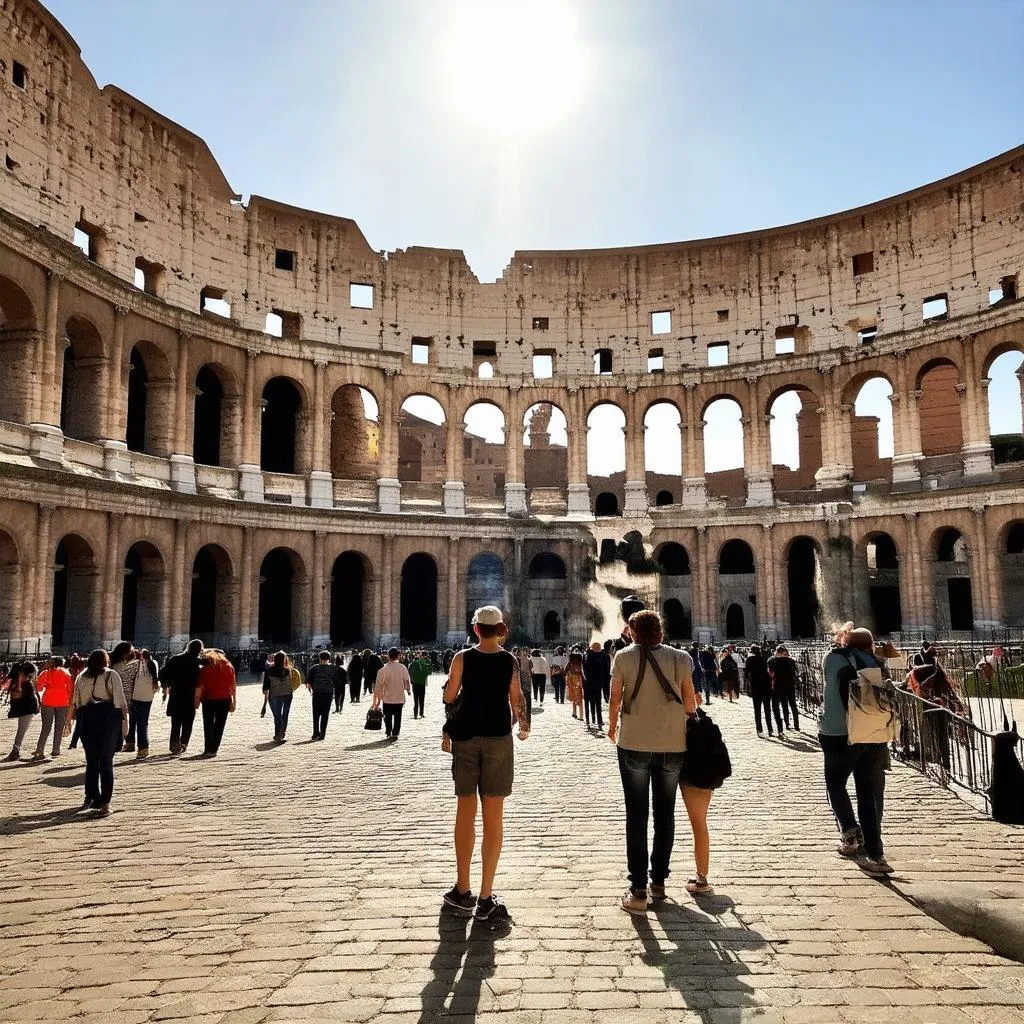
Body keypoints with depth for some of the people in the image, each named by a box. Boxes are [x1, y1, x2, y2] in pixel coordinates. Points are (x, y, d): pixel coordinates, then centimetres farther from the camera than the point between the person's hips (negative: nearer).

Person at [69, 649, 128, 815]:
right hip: (109, 716, -2)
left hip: (86, 717, 2)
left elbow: (74, 702, 7)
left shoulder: (81, 677, 9)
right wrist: (125, 721, 0)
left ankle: (91, 797, 16)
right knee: (106, 761, 1)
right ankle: (104, 802, -1)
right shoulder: (112, 676, 1)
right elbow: (121, 701, -4)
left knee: (91, 760, 14)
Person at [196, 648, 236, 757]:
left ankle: (208, 750, 4)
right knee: (219, 725, 8)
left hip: (209, 700, -2)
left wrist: (197, 701, -4)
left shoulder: (204, 669, -2)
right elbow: (233, 685, 4)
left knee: (208, 726, 9)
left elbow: (199, 687, -8)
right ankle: (213, 750, 4)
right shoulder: (229, 666, 6)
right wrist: (233, 702, 6)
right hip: (225, 700, 2)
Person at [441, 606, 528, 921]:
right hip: (498, 738, 0)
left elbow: (450, 698, -1)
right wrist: (523, 723, 23)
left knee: (465, 812, 11)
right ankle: (486, 899, 4)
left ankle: (463, 892, 17)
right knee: (493, 818, 3)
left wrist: (446, 733, 14)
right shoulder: (510, 661, -2)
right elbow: (516, 701, 3)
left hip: (465, 738, 0)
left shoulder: (462, 658, -4)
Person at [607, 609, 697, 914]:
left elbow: (614, 700, -2)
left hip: (634, 744, -2)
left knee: (637, 817, 4)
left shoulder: (624, 657, -4)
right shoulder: (680, 658, 1)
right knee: (665, 815, 15)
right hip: (672, 744, 2)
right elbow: (690, 702, 0)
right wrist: (690, 724, 19)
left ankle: (638, 890, 1)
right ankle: (658, 882, 22)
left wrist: (612, 727, 16)